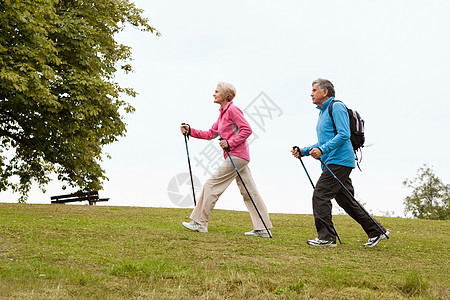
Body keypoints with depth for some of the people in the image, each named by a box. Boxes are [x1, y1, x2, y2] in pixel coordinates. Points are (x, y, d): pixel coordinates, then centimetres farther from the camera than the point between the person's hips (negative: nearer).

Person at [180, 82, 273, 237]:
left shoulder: (233, 109, -8)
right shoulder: (223, 113, 20)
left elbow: (247, 130, -15)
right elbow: (210, 134, 21)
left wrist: (230, 143, -19)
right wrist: (190, 131, 14)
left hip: (236, 156, -10)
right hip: (240, 157, 10)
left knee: (211, 185, -4)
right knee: (249, 192, 8)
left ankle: (200, 222, 3)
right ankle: (263, 229, 10)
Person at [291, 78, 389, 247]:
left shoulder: (336, 107, -7)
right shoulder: (323, 112, 23)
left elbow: (344, 135, -19)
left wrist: (322, 150, -25)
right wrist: (304, 151, 14)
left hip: (339, 161, -10)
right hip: (331, 163, 10)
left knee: (320, 195, -12)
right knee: (346, 200, 10)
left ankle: (326, 237, -8)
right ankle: (376, 231, 15)